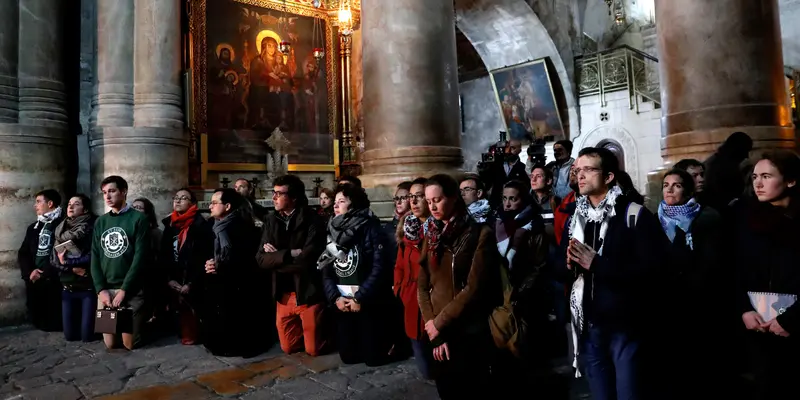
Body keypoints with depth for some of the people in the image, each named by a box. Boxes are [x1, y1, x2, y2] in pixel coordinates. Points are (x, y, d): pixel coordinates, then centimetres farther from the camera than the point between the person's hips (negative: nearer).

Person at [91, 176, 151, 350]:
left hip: (131, 290, -4)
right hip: (105, 290, 4)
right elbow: (95, 258, 7)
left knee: (130, 343, -1)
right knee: (110, 343, 6)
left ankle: (144, 317, 25)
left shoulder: (139, 219, -4)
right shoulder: (100, 222, 12)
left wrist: (124, 290, -14)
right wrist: (101, 289, -5)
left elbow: (140, 257, -10)